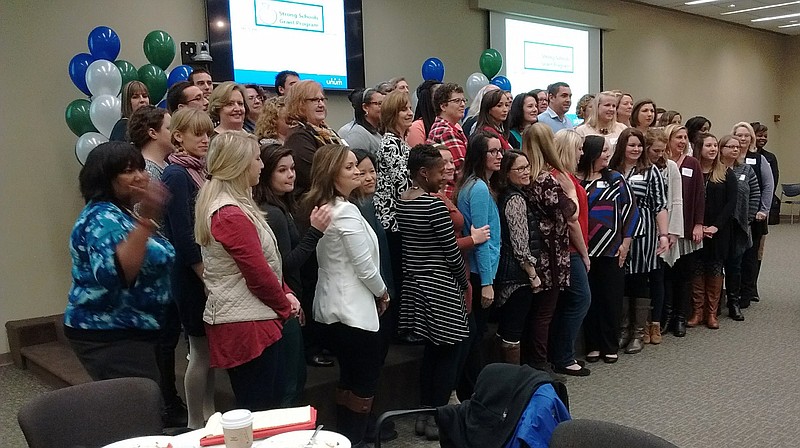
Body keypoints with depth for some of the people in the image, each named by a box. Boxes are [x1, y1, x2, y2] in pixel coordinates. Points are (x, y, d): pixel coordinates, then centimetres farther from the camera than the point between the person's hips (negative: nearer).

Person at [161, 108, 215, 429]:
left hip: (209, 272, 8)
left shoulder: (200, 171, 10)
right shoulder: (176, 175, -14)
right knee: (201, 352, 3)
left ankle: (209, 415, 29)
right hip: (194, 277, -8)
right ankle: (196, 424, 17)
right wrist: (208, 278, -17)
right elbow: (182, 237, -19)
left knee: (211, 349, 16)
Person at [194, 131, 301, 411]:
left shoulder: (224, 206, 12)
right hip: (248, 325, -10)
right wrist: (284, 304, -3)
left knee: (274, 398, 19)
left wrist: (285, 294, 5)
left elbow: (266, 261, 15)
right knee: (259, 411, 0)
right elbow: (258, 272, -18)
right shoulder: (231, 215, -20)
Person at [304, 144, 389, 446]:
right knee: (365, 387, 2)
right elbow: (365, 267, -18)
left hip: (332, 308, 9)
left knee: (349, 381, 18)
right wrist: (383, 294, 0)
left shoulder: (320, 208, 8)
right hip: (354, 311, -9)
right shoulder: (346, 212, -19)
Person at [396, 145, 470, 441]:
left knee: (433, 349, 17)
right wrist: (464, 282, 0)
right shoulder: (435, 205, -18)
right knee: (452, 349, 4)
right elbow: (451, 251, -14)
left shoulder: (401, 202, 6)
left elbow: (410, 241, 9)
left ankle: (427, 413, 23)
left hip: (414, 282, 8)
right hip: (440, 285, -8)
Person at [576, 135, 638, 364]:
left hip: (611, 250, 1)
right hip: (582, 250, -1)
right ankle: (592, 346, 17)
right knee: (588, 298, 5)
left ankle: (610, 347, 16)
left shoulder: (615, 179, 4)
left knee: (611, 297, 4)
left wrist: (625, 243, -3)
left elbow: (630, 209, 3)